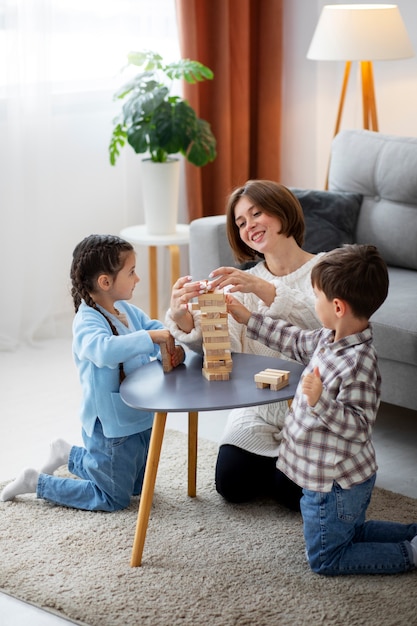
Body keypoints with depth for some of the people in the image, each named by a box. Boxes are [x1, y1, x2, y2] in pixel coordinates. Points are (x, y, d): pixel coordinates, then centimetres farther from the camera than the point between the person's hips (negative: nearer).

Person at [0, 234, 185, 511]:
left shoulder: (127, 310, 2)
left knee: (136, 487, 26)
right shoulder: (87, 322, -25)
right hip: (111, 424, -8)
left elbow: (159, 329, 2)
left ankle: (69, 454, 39)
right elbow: (104, 349, -45)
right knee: (114, 499, 6)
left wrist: (175, 348, -19)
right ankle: (35, 482, 17)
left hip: (138, 417, 9)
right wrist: (150, 336, -44)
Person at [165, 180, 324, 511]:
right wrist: (184, 319, -30)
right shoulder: (243, 281, 6)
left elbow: (321, 321, -29)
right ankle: (272, 460, 21)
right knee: (232, 483, -11)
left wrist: (266, 291, -43)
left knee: (296, 492, -17)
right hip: (257, 407, 4)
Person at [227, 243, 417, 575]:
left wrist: (320, 401, -41)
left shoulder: (358, 364, -32)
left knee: (326, 559, 9)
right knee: (351, 534, 30)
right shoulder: (331, 338, -4)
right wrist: (248, 318, 17)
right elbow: (296, 341, 16)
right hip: (342, 477, 10)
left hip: (336, 484, -10)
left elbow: (358, 427, -29)